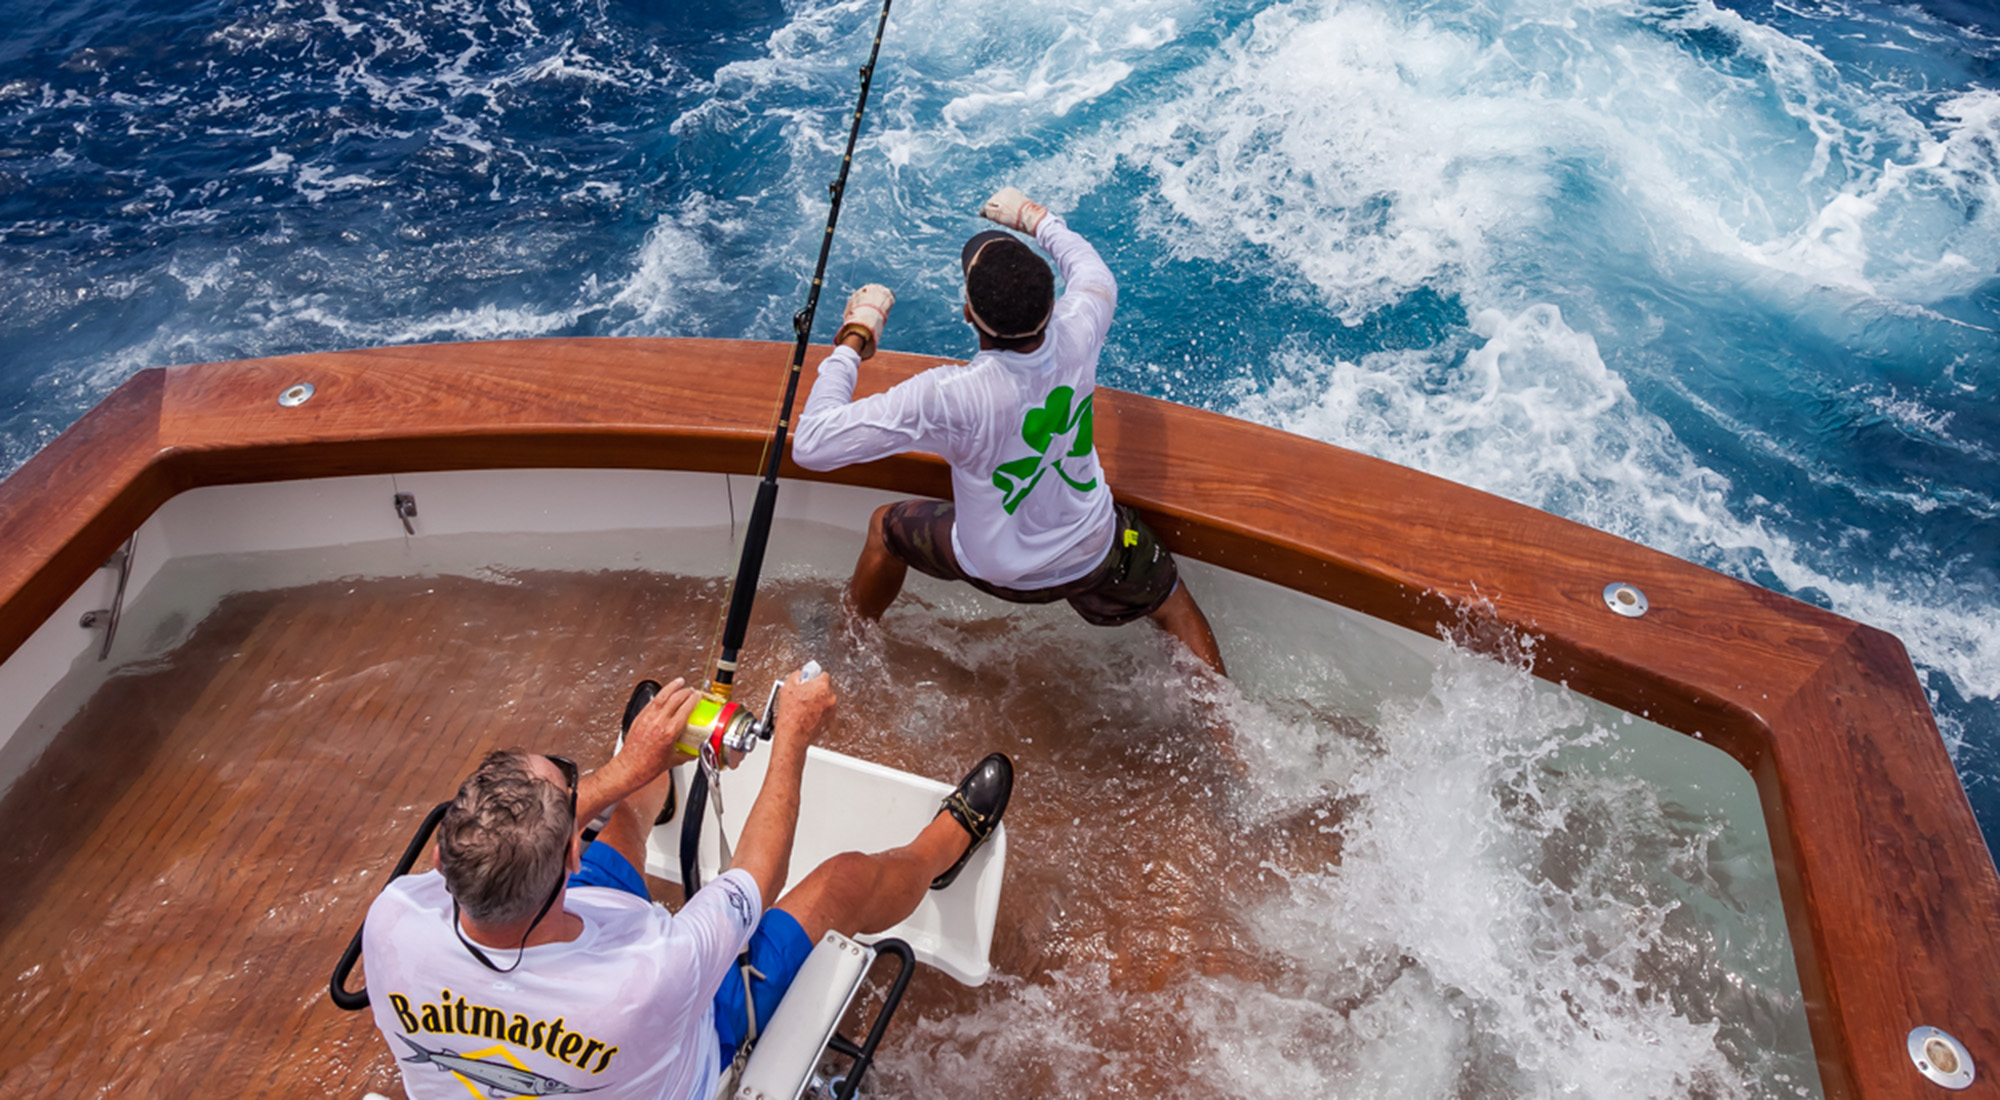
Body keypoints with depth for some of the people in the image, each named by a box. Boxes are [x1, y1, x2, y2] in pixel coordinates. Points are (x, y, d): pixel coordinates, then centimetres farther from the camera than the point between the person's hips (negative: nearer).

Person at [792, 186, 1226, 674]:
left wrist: (854, 339, -26)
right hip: (1096, 553, 2)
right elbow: (1094, 273, 1)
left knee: (886, 526, 25)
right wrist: (1035, 219, 15)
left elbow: (811, 446, -35)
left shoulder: (947, 395, -39)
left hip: (999, 570, -2)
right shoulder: (1077, 332, -27)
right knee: (1174, 607, 30)